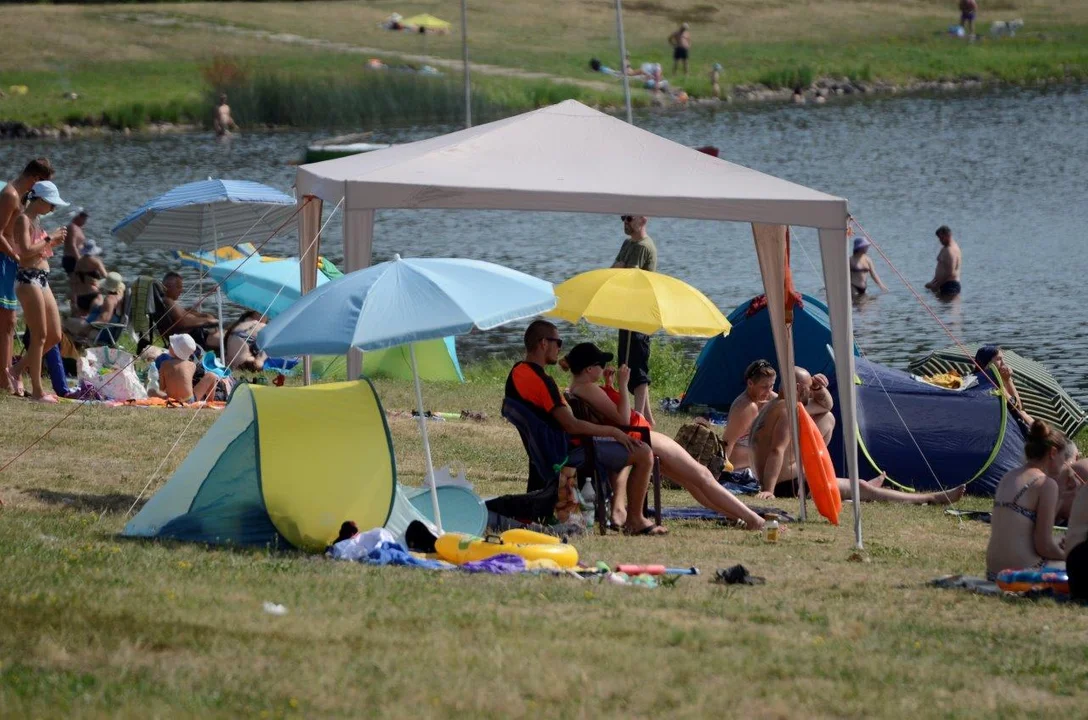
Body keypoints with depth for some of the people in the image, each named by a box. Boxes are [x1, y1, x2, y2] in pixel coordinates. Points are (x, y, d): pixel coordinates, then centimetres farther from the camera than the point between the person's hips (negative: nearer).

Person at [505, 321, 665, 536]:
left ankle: (615, 511, 30)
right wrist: (613, 431, -17)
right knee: (643, 453, -11)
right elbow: (571, 425, -29)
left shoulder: (516, 373, 7)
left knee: (619, 446, 30)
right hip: (568, 451, -11)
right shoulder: (541, 381, -25)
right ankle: (635, 520, -2)